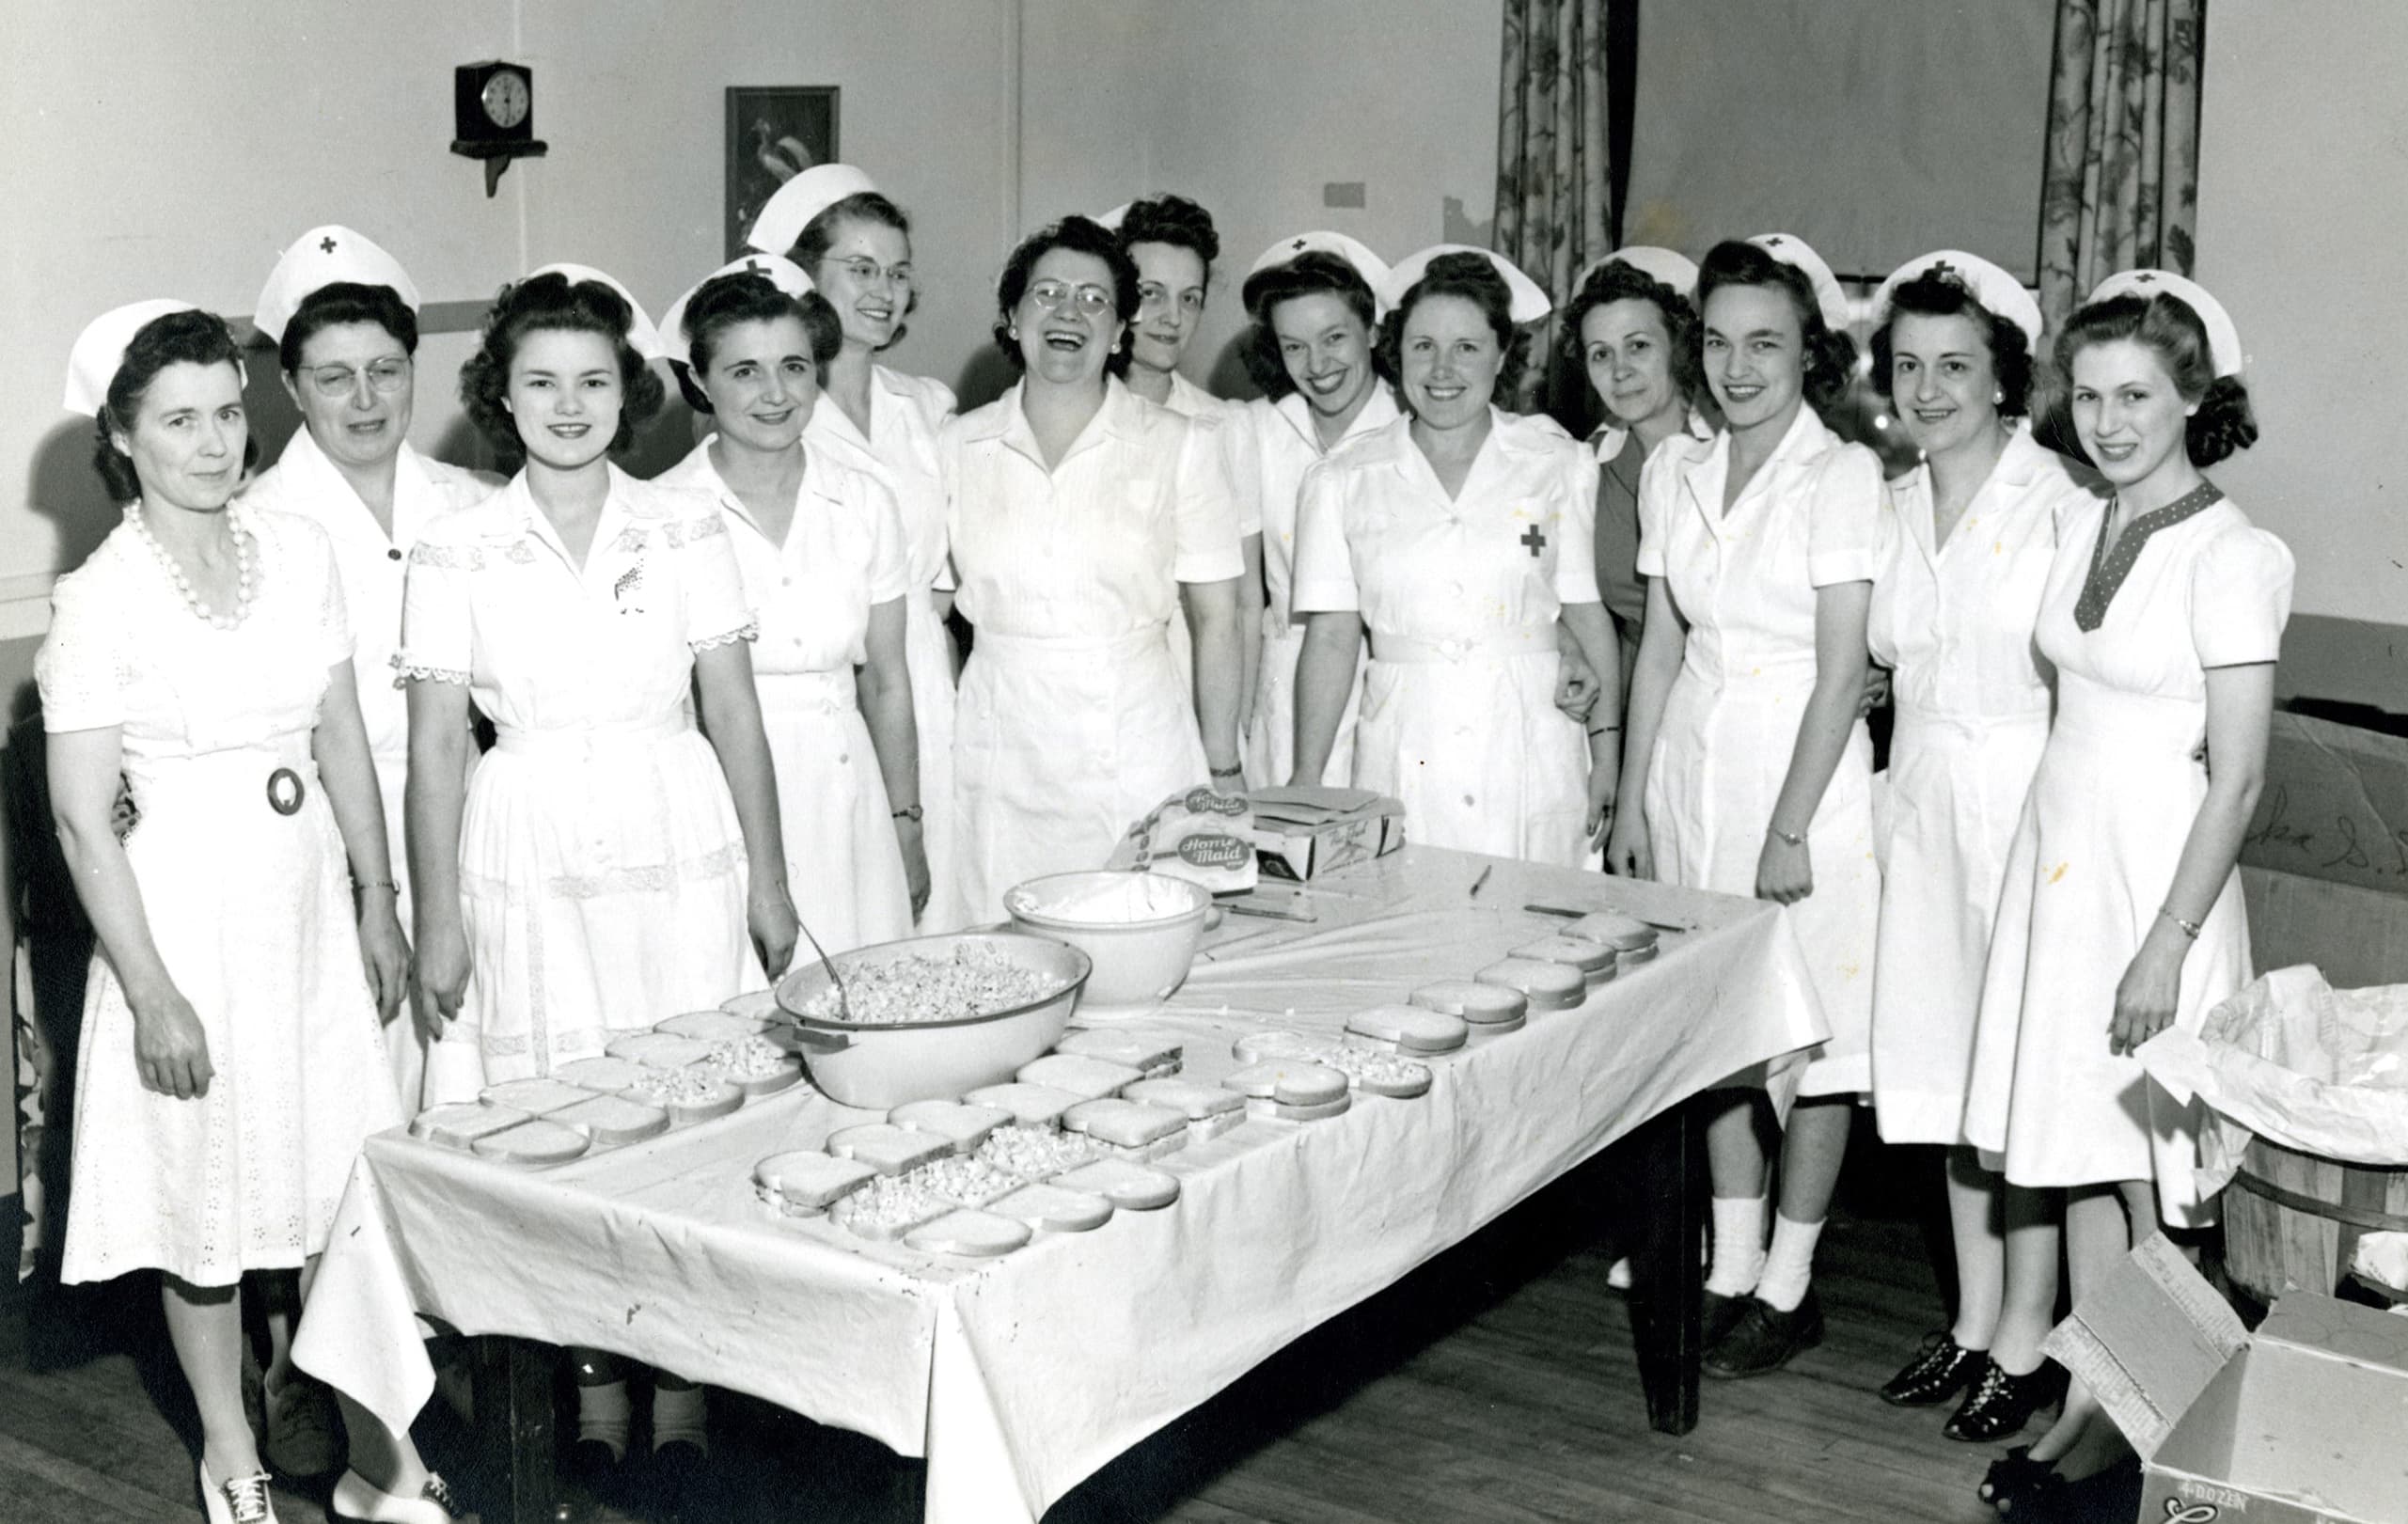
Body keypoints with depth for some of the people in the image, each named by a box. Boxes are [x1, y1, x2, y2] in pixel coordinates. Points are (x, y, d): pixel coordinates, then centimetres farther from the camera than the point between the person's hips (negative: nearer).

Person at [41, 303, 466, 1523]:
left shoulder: (300, 554, 2)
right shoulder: (100, 600, -12)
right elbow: (82, 818, -11)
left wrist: (377, 904, 9)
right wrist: (152, 995, -13)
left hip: (311, 905, 4)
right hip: (187, 911, -4)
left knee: (342, 1187, 9)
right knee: (207, 1196, 9)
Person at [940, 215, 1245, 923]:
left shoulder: (1176, 446, 1)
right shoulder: (960, 444, 6)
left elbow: (1215, 621, 2)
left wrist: (1221, 774, 0)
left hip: (1137, 750, -1)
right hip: (1000, 755, 2)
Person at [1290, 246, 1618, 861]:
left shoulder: (1557, 465, 5)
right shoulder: (1343, 481, 6)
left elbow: (1588, 618, 6)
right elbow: (1330, 638, 4)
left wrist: (1606, 764, 1)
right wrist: (1306, 791, -1)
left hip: (1531, 762, 0)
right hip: (1404, 759, 0)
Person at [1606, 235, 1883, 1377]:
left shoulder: (1843, 475, -10)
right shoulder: (1674, 471, 7)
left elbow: (1841, 670, -13)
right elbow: (1660, 647, 11)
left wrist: (1790, 828, -15)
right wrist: (1631, 800, 8)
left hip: (1803, 766, -5)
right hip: (1693, 766, 6)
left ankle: (1789, 1285, 16)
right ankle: (1731, 1269, 24)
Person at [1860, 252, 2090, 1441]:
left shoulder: (2057, 500, -12)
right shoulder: (1893, 506, 8)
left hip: (2027, 798, -6)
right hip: (1924, 802, 6)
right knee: (1948, 1066, 12)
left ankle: (2026, 1342, 15)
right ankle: (1974, 1321, 25)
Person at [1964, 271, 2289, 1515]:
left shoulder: (2227, 558, -14)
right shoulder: (2077, 527, 7)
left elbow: (2237, 777, -15)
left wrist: (2167, 943, -18)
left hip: (2159, 870, -7)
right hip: (2059, 853, 7)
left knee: (2152, 1170, 2)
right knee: (2077, 1147, 13)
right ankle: (2088, 1402, 25)